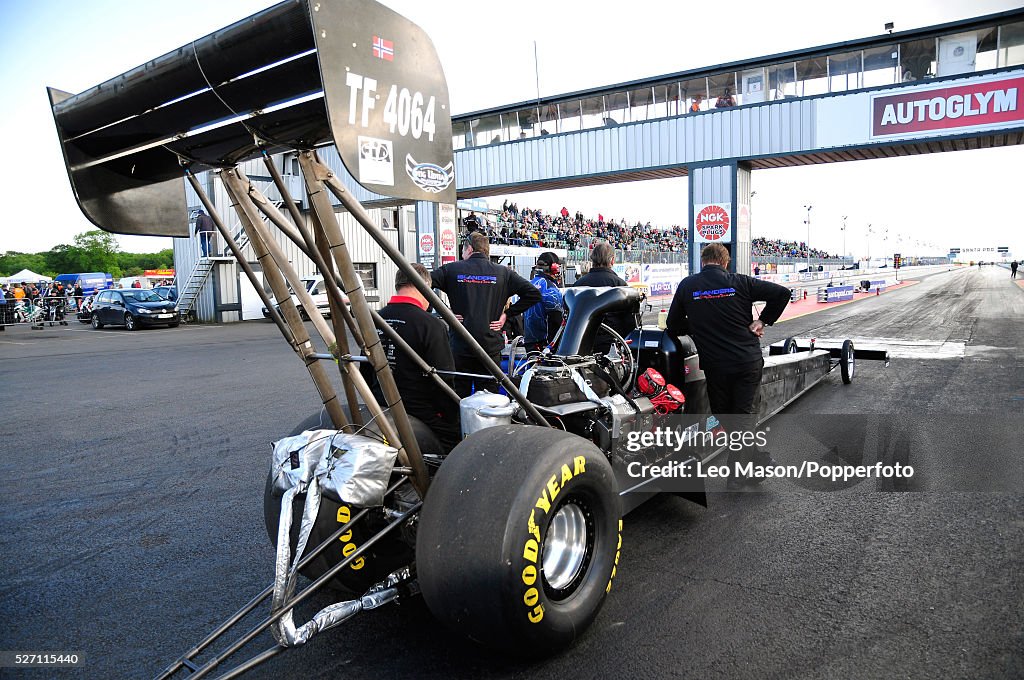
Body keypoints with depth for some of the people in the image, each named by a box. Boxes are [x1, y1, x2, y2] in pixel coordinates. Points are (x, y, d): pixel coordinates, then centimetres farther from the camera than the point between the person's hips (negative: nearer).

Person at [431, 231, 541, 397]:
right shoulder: (503, 273, 5)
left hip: (459, 348, -1)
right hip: (491, 348, 1)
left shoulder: (451, 269, 2)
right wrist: (507, 313, 4)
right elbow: (533, 294, 0)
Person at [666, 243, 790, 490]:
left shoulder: (687, 286, 0)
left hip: (716, 365, -1)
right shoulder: (740, 282, -1)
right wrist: (763, 321, 4)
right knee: (743, 414, 12)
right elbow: (782, 293, -3)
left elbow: (673, 326, 5)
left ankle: (759, 458, 17)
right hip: (749, 361, 1)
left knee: (723, 415, 16)